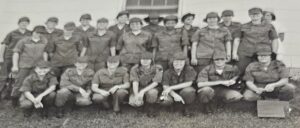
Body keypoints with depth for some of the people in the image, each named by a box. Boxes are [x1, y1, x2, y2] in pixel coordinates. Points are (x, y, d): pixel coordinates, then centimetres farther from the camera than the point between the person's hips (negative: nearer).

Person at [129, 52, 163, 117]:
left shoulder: (157, 68, -14)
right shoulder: (135, 69, -9)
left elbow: (155, 83, -20)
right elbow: (135, 83, -18)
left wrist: (143, 91, -33)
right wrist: (136, 95, -36)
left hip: (151, 88, -1)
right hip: (138, 89, 2)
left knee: (152, 92, -38)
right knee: (134, 102, -27)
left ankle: (152, 109, -8)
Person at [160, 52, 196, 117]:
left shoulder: (189, 69, -14)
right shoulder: (168, 72, -9)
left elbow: (188, 84, -21)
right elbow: (165, 87, -16)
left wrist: (171, 88, -25)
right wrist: (174, 95, -38)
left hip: (184, 92, -2)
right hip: (172, 93, 2)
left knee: (188, 90, -37)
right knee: (164, 101, -31)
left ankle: (187, 108, -5)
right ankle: (182, 107, 2)